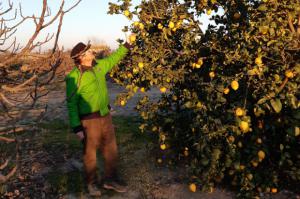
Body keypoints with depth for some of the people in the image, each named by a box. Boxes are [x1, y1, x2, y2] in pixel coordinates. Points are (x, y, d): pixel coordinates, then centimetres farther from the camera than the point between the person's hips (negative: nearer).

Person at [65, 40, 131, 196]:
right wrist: (76, 128, -15)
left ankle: (110, 179, 33)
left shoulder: (99, 66, 3)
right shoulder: (74, 77, -16)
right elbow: (71, 104, -14)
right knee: (90, 152, 9)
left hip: (105, 115, 7)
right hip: (89, 119, -6)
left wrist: (127, 45, 19)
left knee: (111, 149, 14)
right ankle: (91, 183, 30)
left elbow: (113, 58, 21)